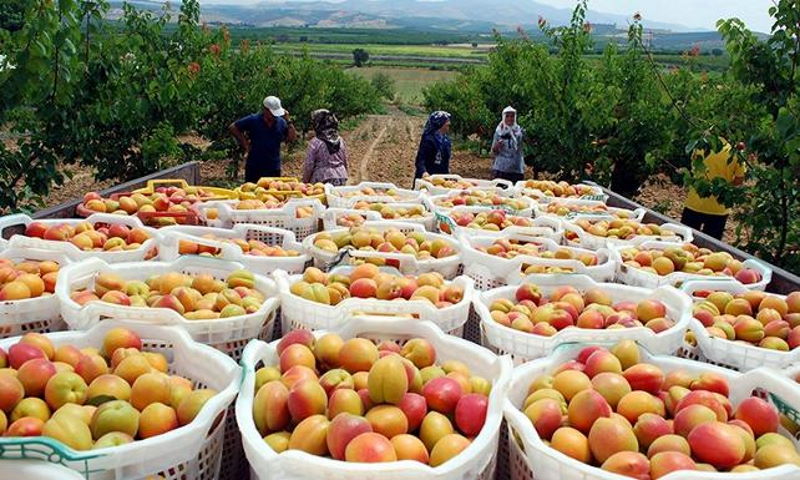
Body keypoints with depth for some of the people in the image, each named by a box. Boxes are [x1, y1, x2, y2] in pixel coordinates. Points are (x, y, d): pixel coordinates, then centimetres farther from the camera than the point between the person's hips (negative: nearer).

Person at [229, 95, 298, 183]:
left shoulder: (281, 122, 3)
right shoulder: (253, 120, -6)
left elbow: (292, 138, -2)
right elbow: (233, 128, -1)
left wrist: (288, 121, -8)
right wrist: (245, 145, -3)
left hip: (274, 169, 3)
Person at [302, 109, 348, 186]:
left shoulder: (315, 142, -9)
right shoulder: (340, 140, 5)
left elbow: (309, 166, -6)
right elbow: (345, 163, 13)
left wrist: (305, 181, 5)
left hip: (322, 180, -5)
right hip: (341, 179, 5)